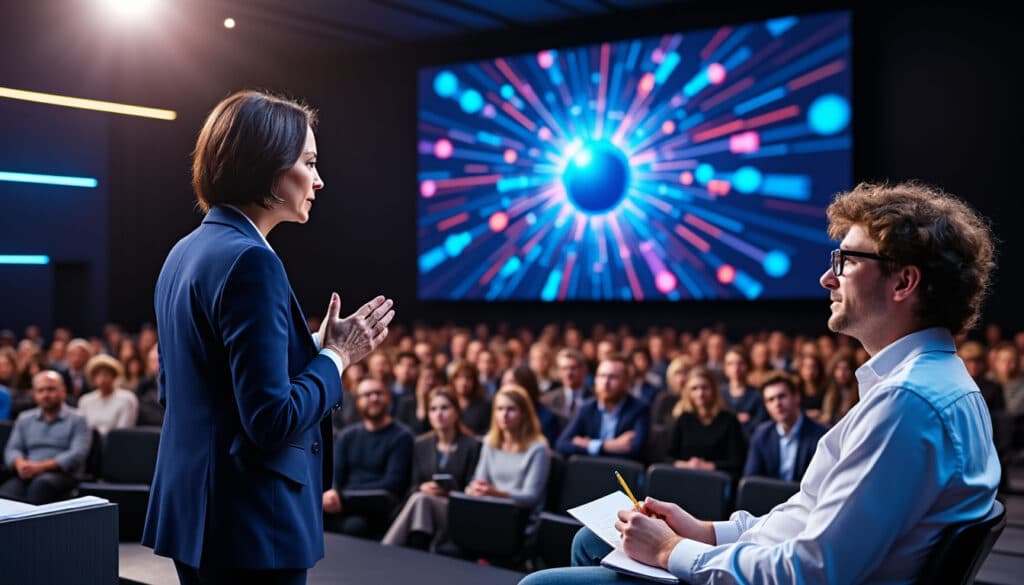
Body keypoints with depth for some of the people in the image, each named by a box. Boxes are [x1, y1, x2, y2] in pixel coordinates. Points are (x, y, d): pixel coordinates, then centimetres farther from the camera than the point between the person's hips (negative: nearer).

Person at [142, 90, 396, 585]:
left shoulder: (185, 253, 9)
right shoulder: (250, 261, -20)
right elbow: (272, 419, -23)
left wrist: (315, 347, 12)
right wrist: (337, 354, -8)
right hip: (250, 526, -9)